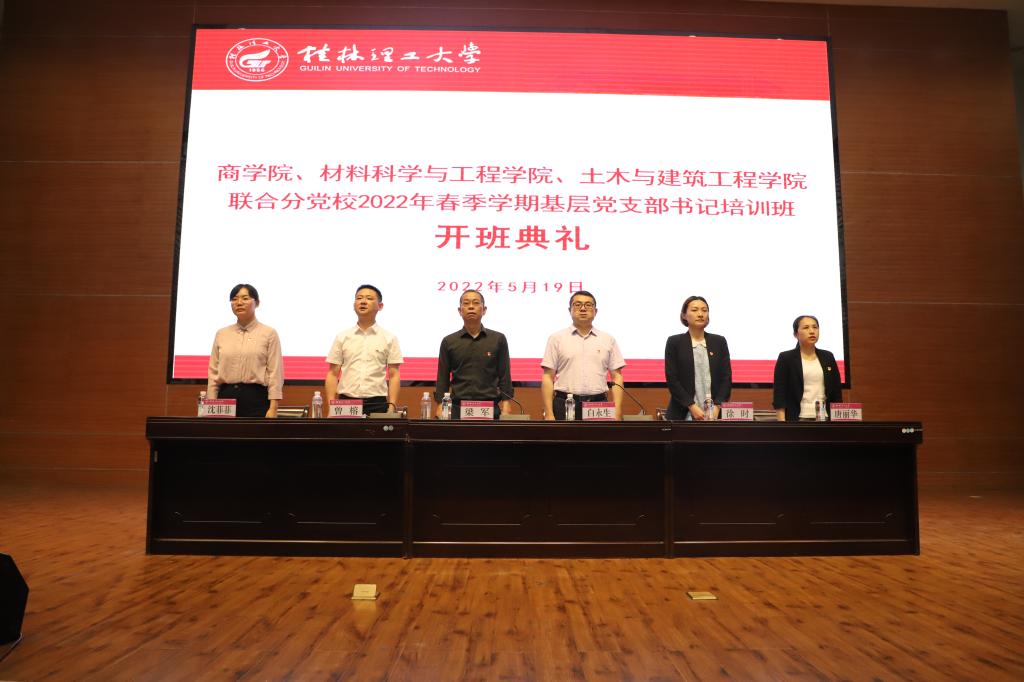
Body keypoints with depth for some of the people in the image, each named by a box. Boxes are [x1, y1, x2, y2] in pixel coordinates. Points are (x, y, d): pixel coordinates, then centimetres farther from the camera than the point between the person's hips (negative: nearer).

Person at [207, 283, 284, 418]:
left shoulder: (269, 333, 1)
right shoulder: (221, 334, 12)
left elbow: (275, 373, -4)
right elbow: (213, 372, 11)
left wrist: (273, 407, -12)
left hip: (256, 398, -3)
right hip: (226, 397, 3)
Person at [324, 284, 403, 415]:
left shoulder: (389, 338, 4)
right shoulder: (342, 338, 8)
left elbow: (394, 376, 2)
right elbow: (333, 374, 8)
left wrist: (391, 407, -8)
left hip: (377, 404, -1)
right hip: (346, 402, 1)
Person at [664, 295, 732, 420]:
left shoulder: (719, 342, 11)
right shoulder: (674, 342, 3)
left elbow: (726, 377, 5)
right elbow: (672, 380, -4)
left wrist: (717, 407, -8)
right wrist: (692, 406, -13)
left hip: (714, 413, 2)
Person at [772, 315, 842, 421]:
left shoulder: (828, 357, 12)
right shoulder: (786, 358, 0)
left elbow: (837, 392, 13)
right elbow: (779, 394, -5)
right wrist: (782, 423, -14)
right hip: (796, 418, -3)